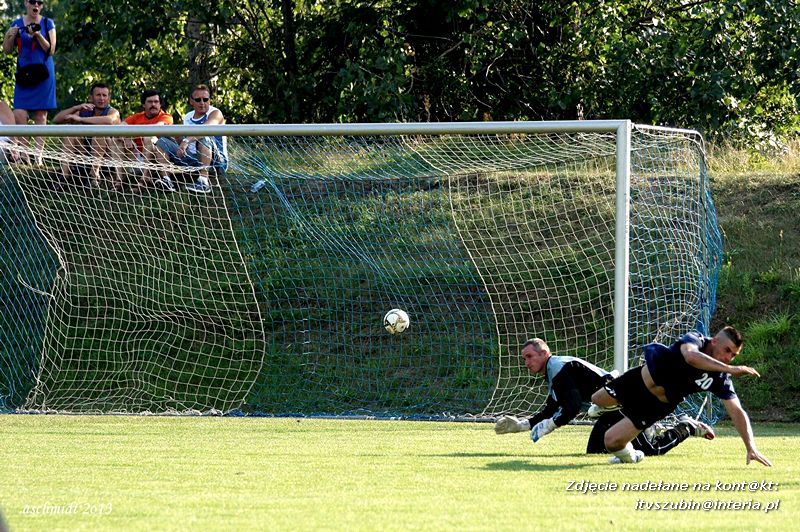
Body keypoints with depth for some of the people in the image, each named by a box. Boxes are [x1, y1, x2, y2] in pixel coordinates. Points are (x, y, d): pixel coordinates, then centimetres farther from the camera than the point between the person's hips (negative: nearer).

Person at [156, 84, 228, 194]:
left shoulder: (215, 113, -8)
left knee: (203, 137, -35)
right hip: (193, 159, 6)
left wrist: (186, 141, -46)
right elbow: (181, 142, 15)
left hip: (217, 161, -6)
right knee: (162, 142, -2)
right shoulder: (187, 118, 13)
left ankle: (203, 181, -44)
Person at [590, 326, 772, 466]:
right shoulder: (695, 340, -28)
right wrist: (729, 369, -55)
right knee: (598, 400, 25)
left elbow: (737, 412, -21)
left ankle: (629, 456, 20)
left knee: (612, 441, -14)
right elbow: (690, 356, -53)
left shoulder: (721, 379, -23)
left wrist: (751, 447, -33)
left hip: (658, 405, 0)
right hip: (640, 379, 0)